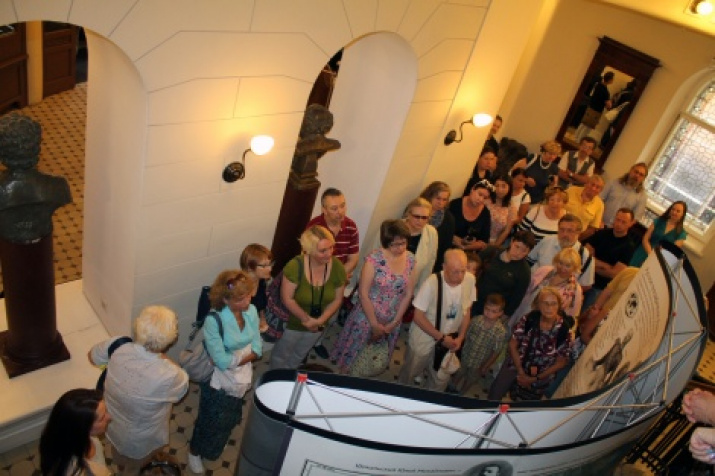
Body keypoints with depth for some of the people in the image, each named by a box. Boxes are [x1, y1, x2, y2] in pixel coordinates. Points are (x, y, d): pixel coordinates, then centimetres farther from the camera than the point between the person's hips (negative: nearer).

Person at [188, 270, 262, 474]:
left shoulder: (251, 311, -15)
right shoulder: (214, 320, -31)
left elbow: (257, 348, -11)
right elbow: (222, 361, -32)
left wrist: (235, 358, -24)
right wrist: (245, 354, -18)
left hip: (242, 378, 5)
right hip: (219, 382, -5)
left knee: (230, 419, 29)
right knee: (211, 421, 19)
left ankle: (214, 448, 60)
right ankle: (195, 451, 50)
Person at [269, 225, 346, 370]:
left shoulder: (338, 267, -20)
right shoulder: (295, 266, -31)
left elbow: (337, 300, -10)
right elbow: (287, 298, -25)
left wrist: (320, 320, -20)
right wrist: (306, 319, -22)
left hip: (317, 324, 4)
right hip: (292, 321, -4)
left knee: (298, 356, 30)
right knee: (281, 356, 23)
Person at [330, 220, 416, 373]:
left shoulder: (411, 261, -6)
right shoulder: (374, 259, -20)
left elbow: (408, 294, 0)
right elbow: (363, 293, -17)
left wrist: (395, 322, -3)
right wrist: (374, 324, -13)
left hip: (391, 322, 4)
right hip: (367, 317, -4)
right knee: (353, 353, 13)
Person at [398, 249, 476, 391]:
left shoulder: (470, 280, -17)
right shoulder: (432, 283, -29)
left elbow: (466, 311, -1)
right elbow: (418, 316, -21)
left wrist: (460, 337, -8)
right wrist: (441, 337, -20)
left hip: (448, 340, 3)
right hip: (423, 340, -3)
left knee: (441, 381, 19)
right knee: (409, 374, 21)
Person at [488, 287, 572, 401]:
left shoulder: (564, 330, -16)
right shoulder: (529, 319, -14)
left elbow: (561, 362, -7)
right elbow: (512, 345, -6)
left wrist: (536, 379, -9)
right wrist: (521, 372, -11)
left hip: (541, 373, -1)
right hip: (517, 363, 1)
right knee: (495, 394, -4)